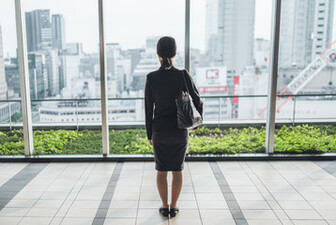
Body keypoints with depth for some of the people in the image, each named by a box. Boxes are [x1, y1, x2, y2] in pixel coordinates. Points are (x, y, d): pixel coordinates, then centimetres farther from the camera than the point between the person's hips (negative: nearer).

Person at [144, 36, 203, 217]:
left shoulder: (151, 78, -9)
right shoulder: (183, 75, -10)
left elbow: (148, 109, -3)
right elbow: (197, 101, -3)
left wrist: (149, 134, 7)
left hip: (159, 131, 0)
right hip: (180, 131, 0)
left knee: (161, 170, 14)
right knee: (177, 170, 14)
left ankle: (165, 207, 23)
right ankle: (173, 207, 22)